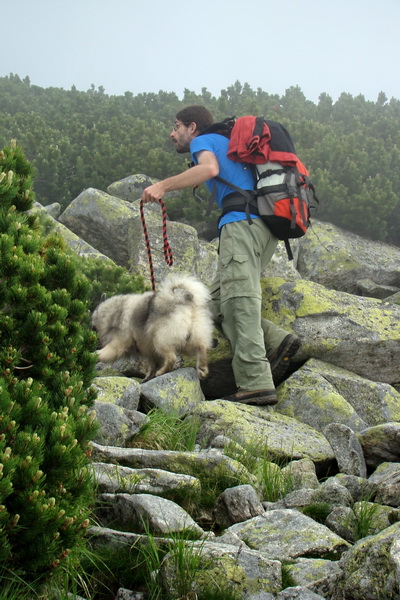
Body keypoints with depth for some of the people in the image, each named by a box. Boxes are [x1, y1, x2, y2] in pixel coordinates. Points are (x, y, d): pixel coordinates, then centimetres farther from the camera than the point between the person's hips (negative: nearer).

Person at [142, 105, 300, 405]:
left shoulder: (203, 140, 10)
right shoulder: (229, 144, 36)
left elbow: (209, 168, -12)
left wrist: (163, 185, -11)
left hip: (243, 221, -9)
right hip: (268, 225, 9)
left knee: (239, 299, -19)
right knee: (217, 301, 7)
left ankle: (255, 383, -31)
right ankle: (277, 340, -12)